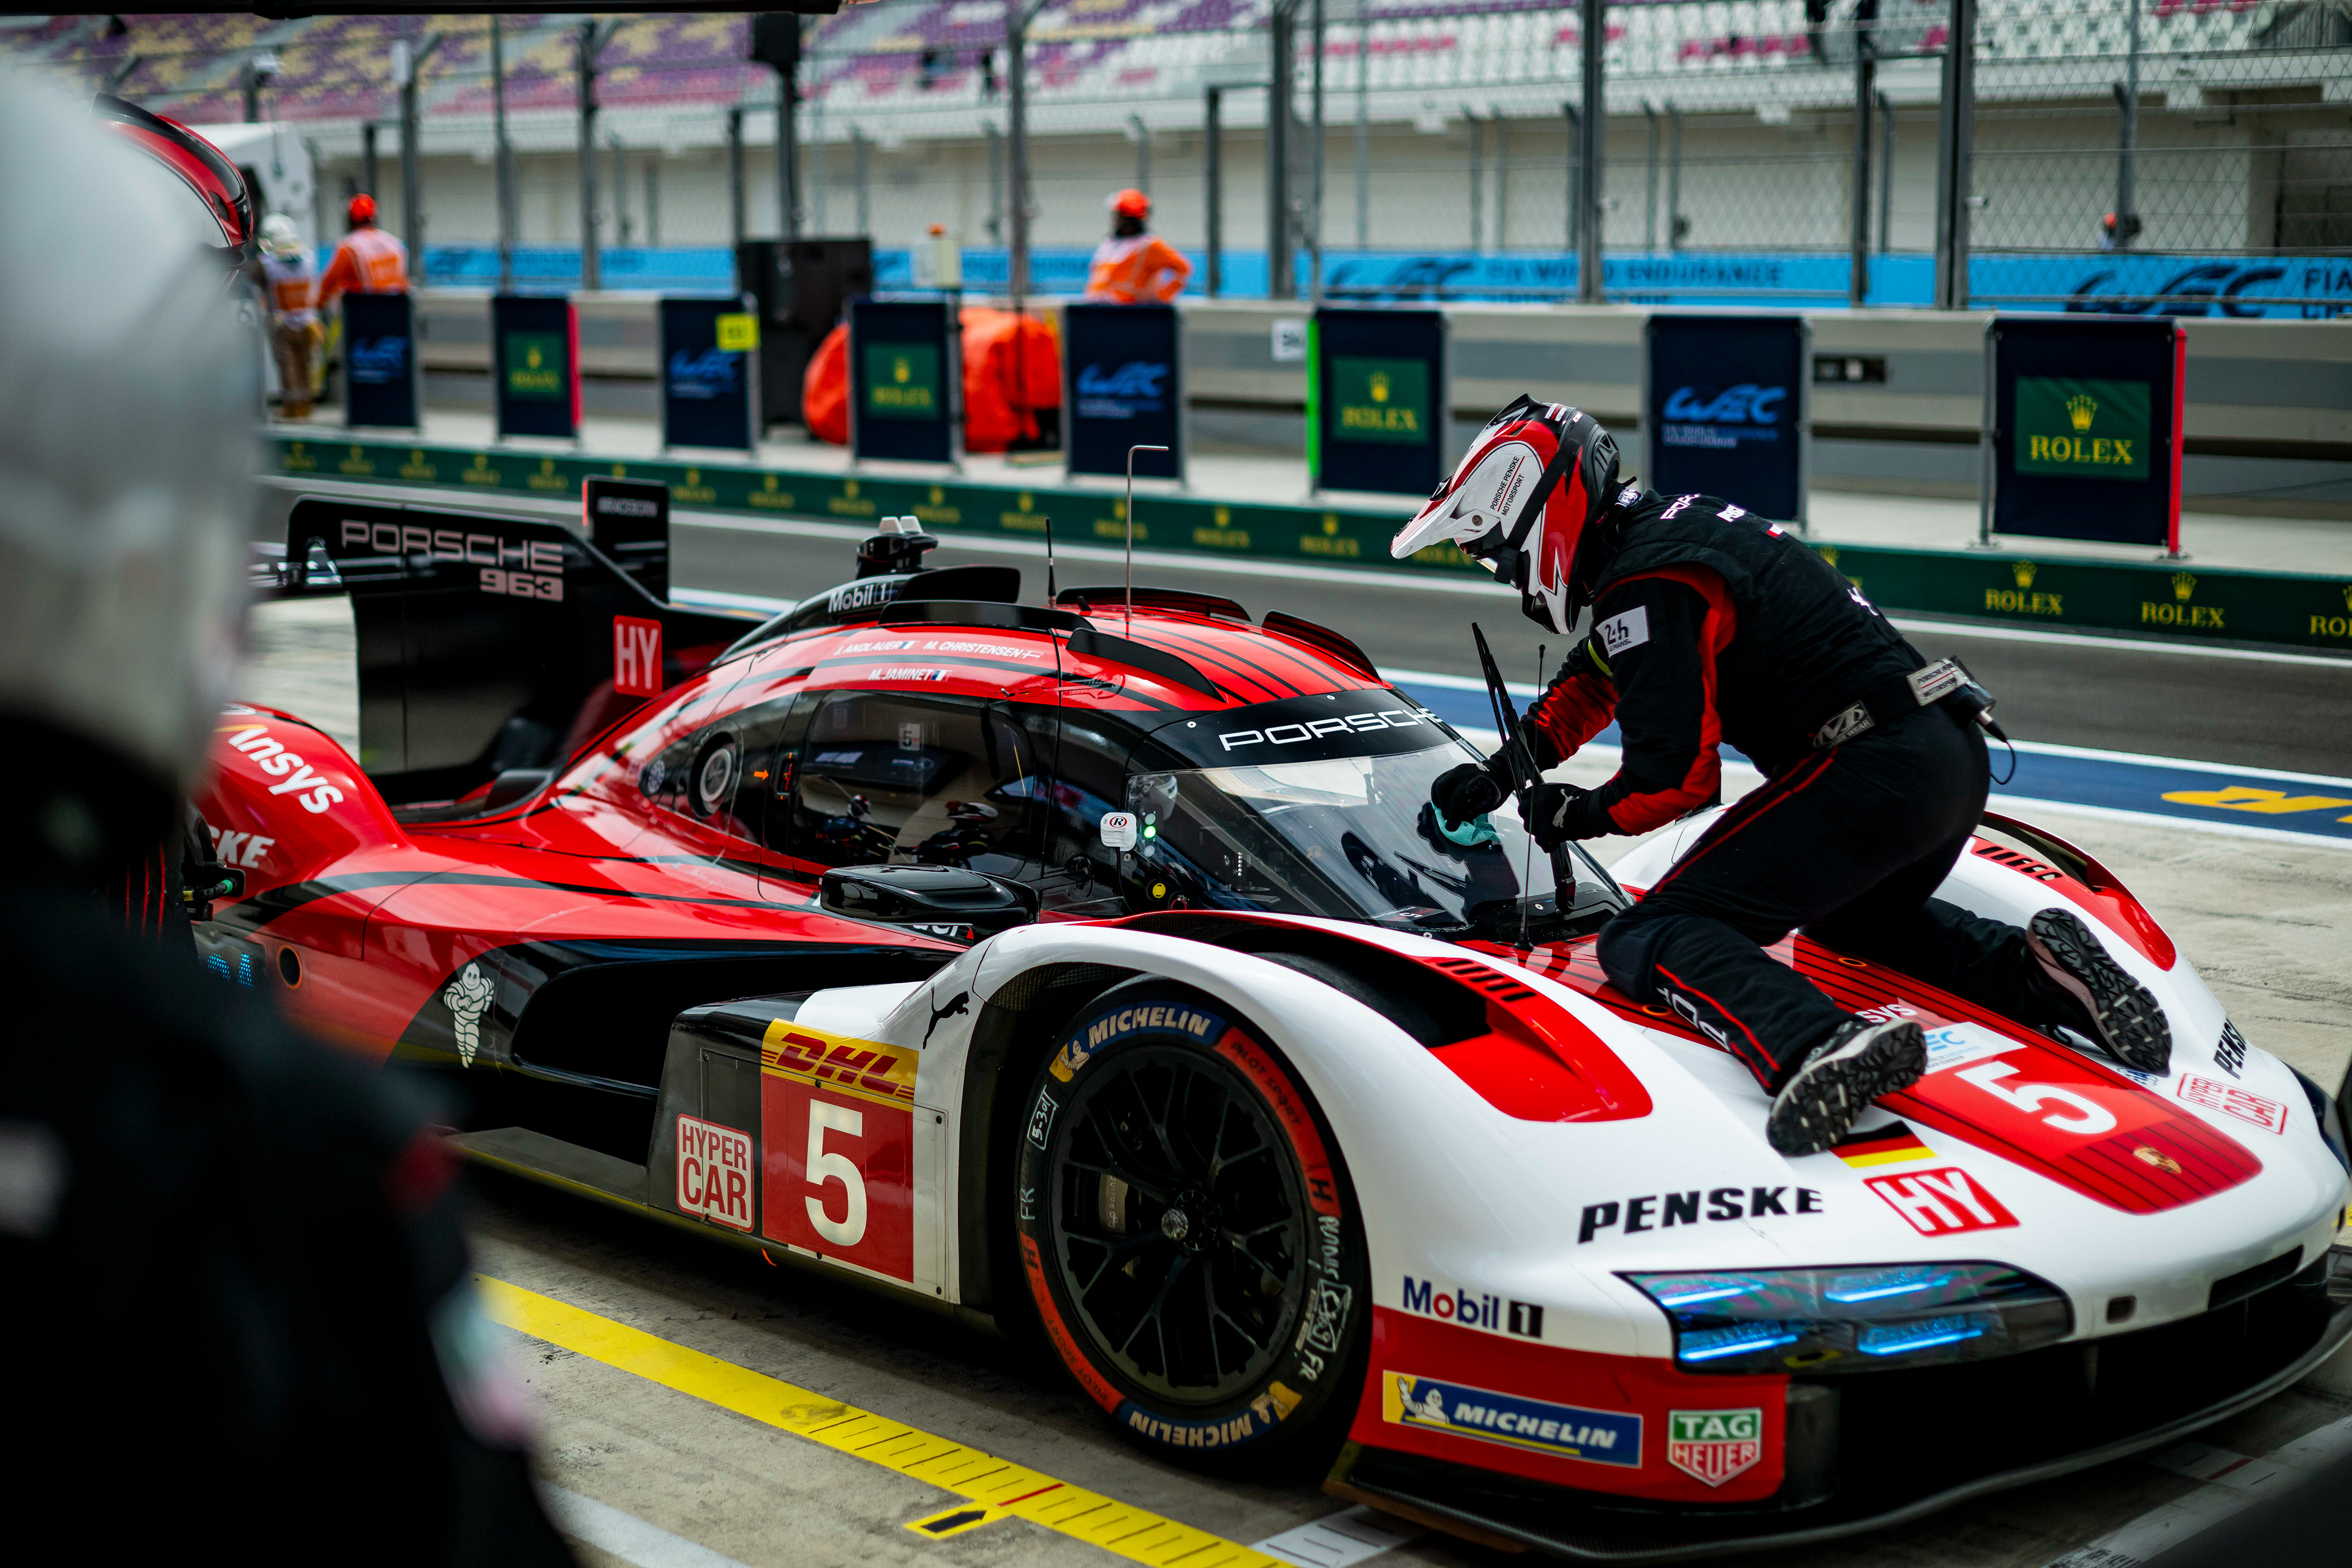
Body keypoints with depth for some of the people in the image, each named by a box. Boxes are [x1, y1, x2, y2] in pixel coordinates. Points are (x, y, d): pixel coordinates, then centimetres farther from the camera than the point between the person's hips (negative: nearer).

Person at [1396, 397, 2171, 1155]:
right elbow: (1599, 676, 35)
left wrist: (1579, 816, 7)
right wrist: (1503, 769, 32)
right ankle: (2039, 966, 13)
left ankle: (1820, 1043, -39)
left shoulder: (1646, 586, -11)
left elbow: (1676, 776, -12)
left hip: (1871, 775, -10)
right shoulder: (1672, 520, 20)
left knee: (1649, 942, -12)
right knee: (1855, 917, 38)